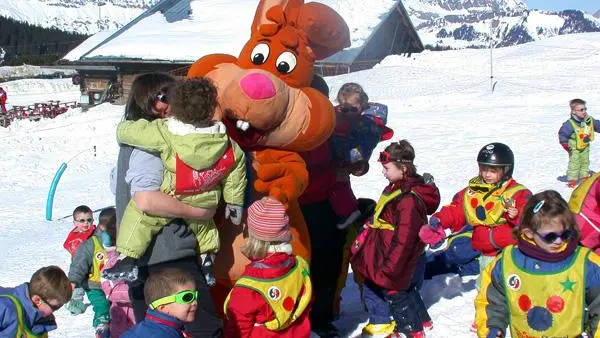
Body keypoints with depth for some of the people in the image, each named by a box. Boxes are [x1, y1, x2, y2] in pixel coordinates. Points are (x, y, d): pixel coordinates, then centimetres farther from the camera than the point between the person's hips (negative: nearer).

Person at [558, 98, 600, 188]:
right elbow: (562, 133, -21)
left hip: (585, 147, 6)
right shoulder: (570, 124, -25)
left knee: (585, 162, 18)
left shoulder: (590, 120, -7)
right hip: (574, 148, -6)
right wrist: (565, 143, -25)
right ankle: (572, 179, 9)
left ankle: (584, 176, 36)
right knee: (574, 164, -2)